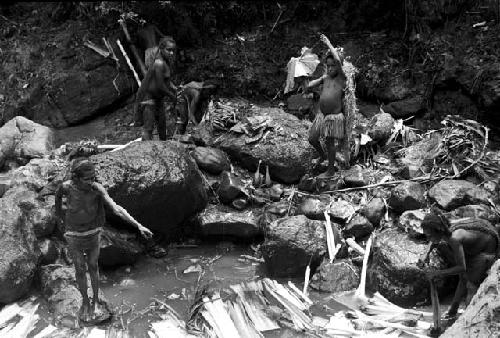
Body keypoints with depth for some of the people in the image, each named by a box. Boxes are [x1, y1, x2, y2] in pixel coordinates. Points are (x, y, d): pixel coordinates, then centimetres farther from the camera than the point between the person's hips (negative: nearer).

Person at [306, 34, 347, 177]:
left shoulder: (342, 78, -9)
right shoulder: (325, 78, 7)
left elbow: (338, 60, -24)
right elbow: (309, 86, 11)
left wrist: (328, 44, -16)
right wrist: (323, 78, 6)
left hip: (334, 117, -5)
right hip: (321, 115, 6)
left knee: (330, 144, 4)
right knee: (312, 138, 11)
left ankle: (331, 169, 22)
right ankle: (322, 155, 40)